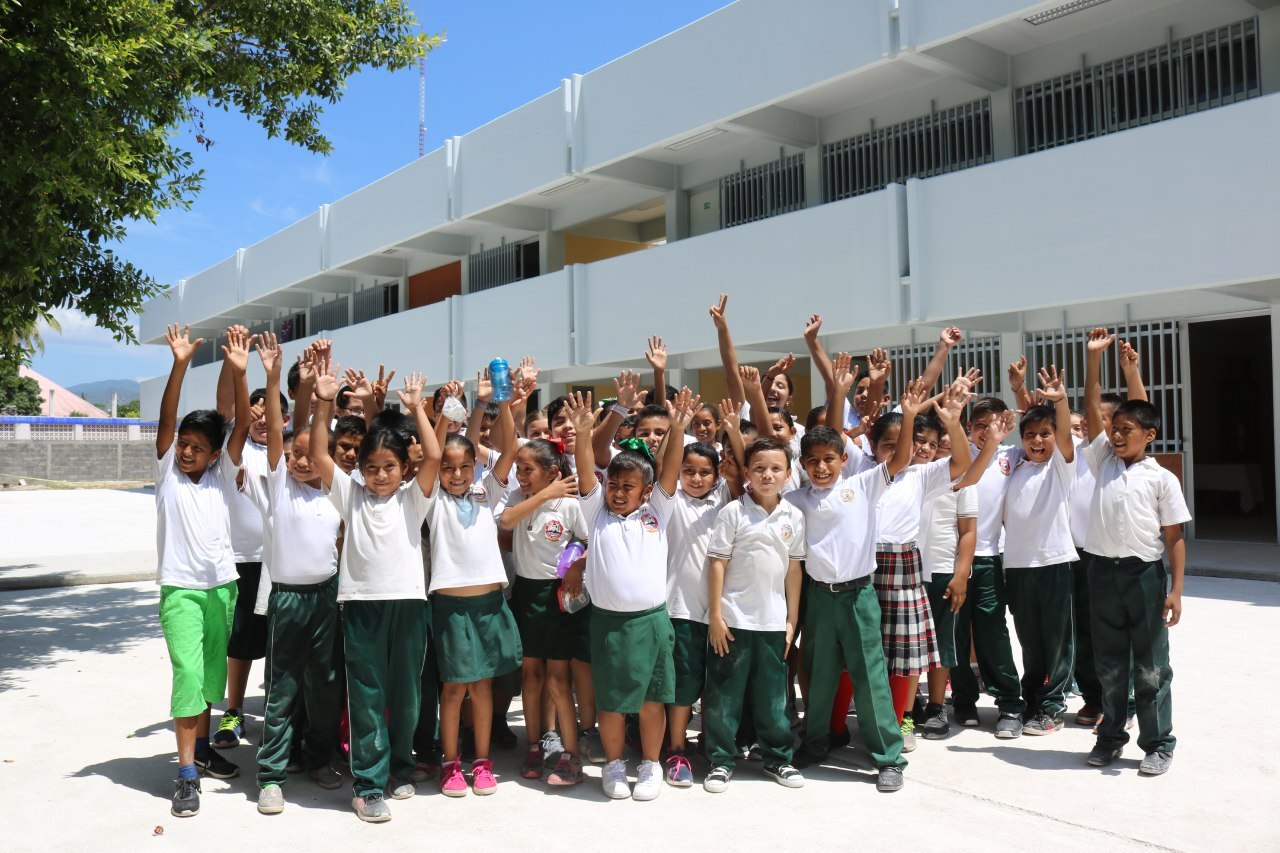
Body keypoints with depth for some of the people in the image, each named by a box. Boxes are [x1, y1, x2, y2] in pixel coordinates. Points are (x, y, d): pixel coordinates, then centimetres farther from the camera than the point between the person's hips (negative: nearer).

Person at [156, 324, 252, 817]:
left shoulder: (223, 475, 2)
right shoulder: (167, 470, -1)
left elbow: (243, 426, -9)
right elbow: (166, 420, -14)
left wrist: (238, 372, -21)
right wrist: (180, 365, -26)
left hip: (221, 586, 3)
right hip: (180, 588, -3)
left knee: (210, 672, 14)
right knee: (188, 674, -10)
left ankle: (202, 748, 32)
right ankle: (187, 775, -4)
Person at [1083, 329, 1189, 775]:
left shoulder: (1162, 479, -3)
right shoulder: (1104, 461, 7)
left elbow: (1174, 538, -4)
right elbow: (1092, 408, 0)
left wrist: (1176, 589, -10)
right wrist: (1094, 356, -5)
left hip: (1145, 574, -3)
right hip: (1103, 570, 4)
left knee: (1150, 668, 6)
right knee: (1109, 665, 13)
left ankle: (1158, 743, 18)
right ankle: (1111, 736, 25)